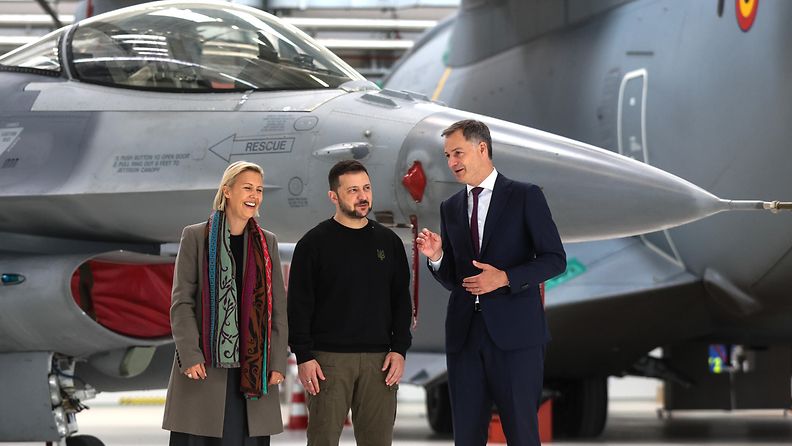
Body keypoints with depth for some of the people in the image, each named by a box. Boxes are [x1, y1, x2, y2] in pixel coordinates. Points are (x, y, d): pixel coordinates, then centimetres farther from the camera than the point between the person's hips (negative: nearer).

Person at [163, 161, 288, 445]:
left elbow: (278, 307, 10)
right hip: (205, 367, -3)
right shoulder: (195, 237, 3)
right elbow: (181, 302, -2)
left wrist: (278, 361, 1)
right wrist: (190, 355, -12)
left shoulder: (267, 243, 12)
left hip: (253, 367, 3)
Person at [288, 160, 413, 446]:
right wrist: (303, 357, -9)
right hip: (329, 358, -3)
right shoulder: (314, 244, 1)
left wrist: (399, 349, 3)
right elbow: (299, 305, -2)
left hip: (379, 359, 3)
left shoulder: (389, 242, 12)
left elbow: (401, 301, 13)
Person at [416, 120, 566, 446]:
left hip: (514, 332, -5)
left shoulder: (525, 197, 0)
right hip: (464, 334, 5)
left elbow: (554, 259, -3)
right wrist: (437, 257, -3)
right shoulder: (450, 208, 15)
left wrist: (505, 278, -15)